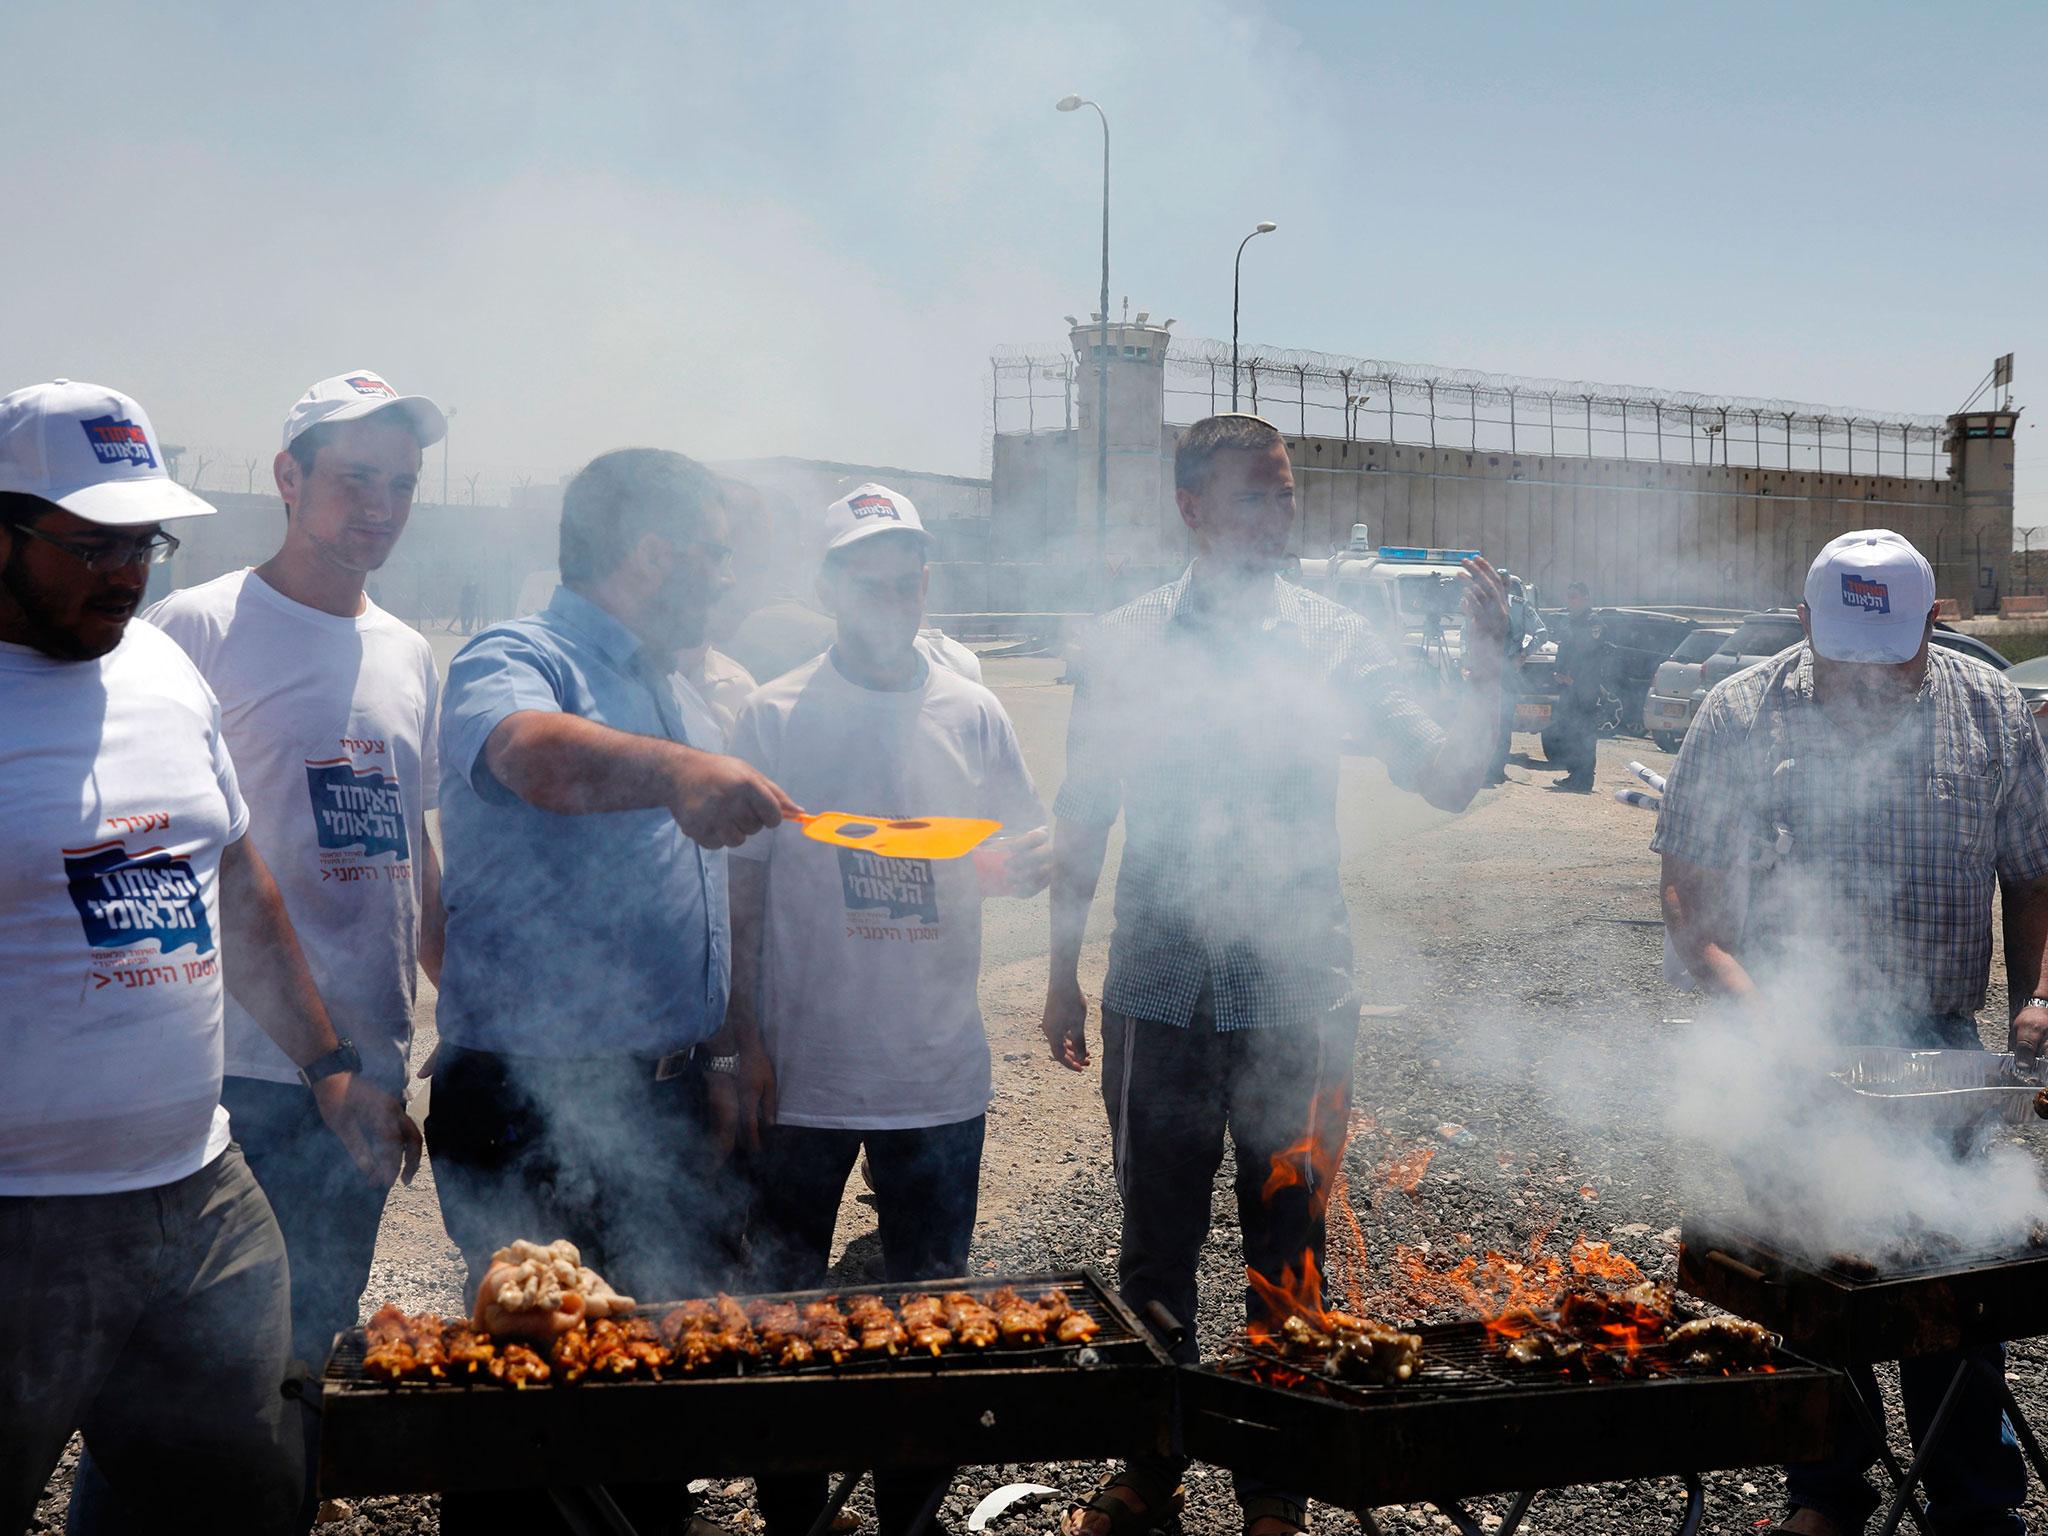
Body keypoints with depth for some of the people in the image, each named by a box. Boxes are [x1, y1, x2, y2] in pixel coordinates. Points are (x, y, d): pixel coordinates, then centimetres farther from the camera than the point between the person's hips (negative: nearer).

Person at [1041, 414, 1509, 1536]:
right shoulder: (1126, 642, 3)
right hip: (1157, 993, 1)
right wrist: (1063, 973, 9)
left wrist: (1488, 668, -16)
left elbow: (1448, 784, -1)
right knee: (1154, 1246, 12)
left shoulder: (1334, 641, 1)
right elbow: (1083, 819, 9)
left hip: (1298, 999, -1)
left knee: (1288, 1254, 8)